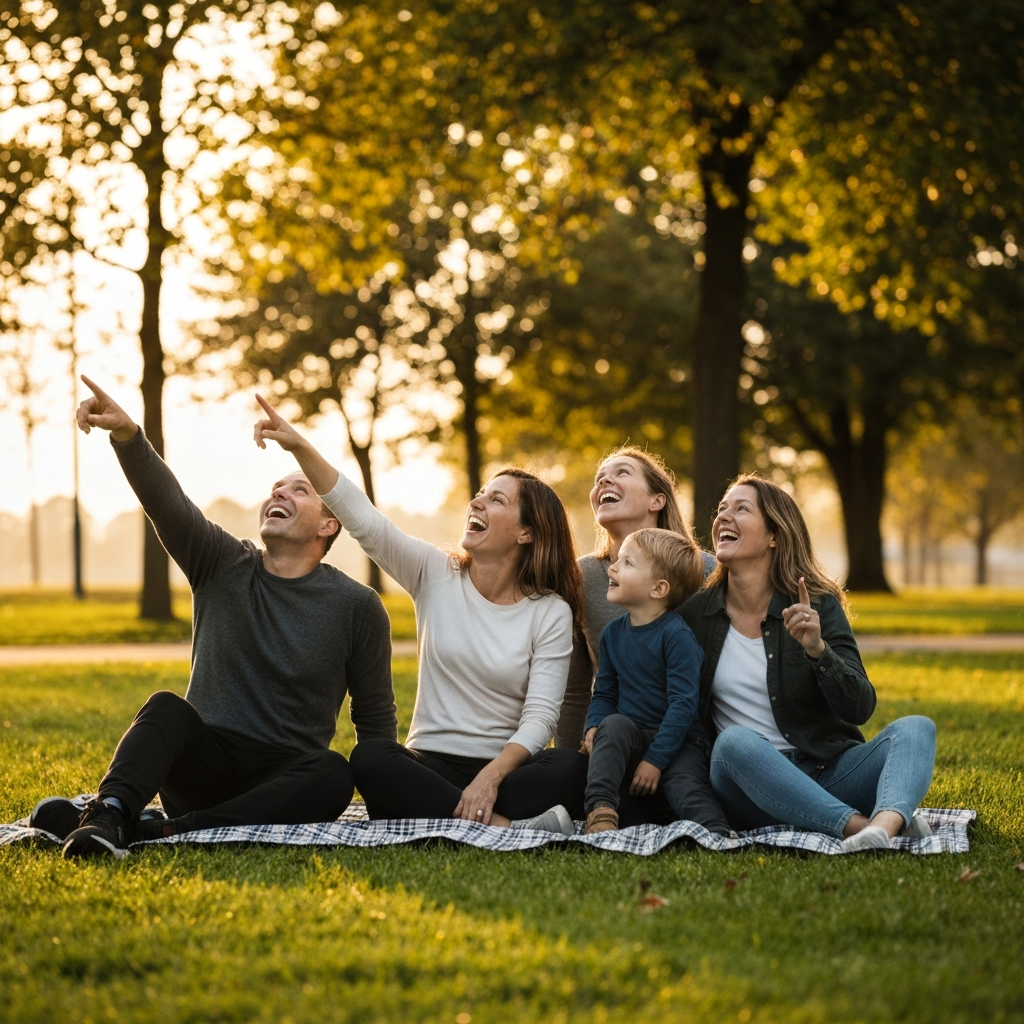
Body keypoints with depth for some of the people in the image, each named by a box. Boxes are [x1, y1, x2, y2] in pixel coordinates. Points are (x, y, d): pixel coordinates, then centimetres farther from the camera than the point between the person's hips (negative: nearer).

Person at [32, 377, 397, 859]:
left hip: (282, 780, -1)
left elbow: (375, 718, 9)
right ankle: (108, 814, -55)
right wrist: (126, 435, -31)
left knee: (334, 775, -34)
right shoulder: (223, 566, 6)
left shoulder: (357, 607, 4)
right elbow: (166, 501, -13)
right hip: (207, 763, 1)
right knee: (167, 708, -29)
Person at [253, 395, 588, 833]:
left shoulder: (551, 612, -1)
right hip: (430, 763, 2)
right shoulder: (435, 575, 5)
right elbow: (361, 517, -6)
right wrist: (299, 447, -18)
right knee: (368, 757, -31)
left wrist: (491, 777, -26)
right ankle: (503, 824, -35)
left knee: (570, 770, -32)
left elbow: (541, 714, -10)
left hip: (506, 766, -2)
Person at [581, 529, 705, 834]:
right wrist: (594, 728, -5)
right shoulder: (613, 632, 11)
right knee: (613, 724, -30)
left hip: (671, 741, -3)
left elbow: (683, 703, -17)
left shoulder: (676, 636, -11)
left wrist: (655, 760, -22)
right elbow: (604, 692, 18)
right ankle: (600, 809, -46)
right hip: (627, 740, 3)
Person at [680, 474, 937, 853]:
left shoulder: (819, 606, 1)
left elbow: (860, 708, -8)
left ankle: (886, 823, -55)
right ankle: (859, 826, -45)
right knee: (735, 741, -33)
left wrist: (817, 650, -23)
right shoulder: (695, 614, 5)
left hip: (828, 775, 1)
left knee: (915, 729, -22)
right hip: (750, 786, 0)